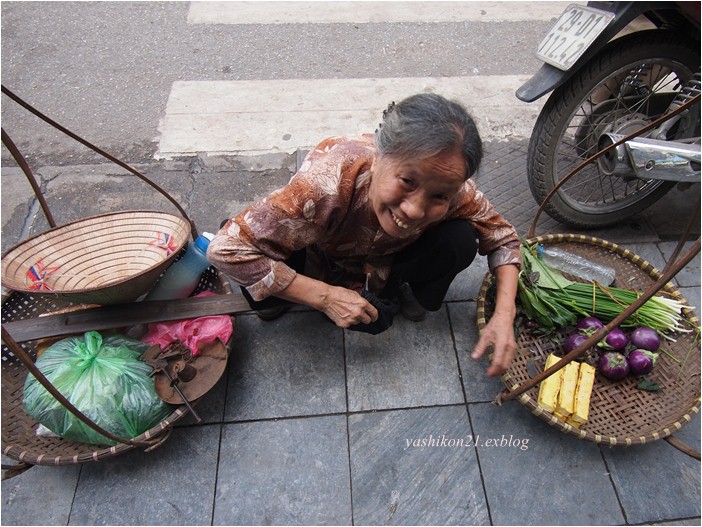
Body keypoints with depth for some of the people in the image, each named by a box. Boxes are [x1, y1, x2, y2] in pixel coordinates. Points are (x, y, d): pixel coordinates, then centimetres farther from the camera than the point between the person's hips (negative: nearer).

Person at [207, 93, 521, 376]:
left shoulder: (455, 191, -31)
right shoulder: (329, 181, -42)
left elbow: (504, 239, -12)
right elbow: (226, 251, -36)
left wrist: (504, 316, -29)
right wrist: (325, 297, -35)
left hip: (391, 262, 2)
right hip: (323, 263, -2)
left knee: (461, 240, -25)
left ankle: (398, 295, 4)